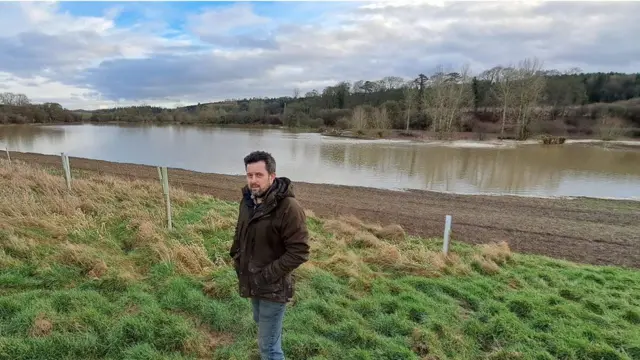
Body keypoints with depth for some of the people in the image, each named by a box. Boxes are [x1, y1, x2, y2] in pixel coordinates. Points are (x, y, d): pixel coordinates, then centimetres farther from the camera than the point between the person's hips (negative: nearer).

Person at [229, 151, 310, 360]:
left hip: (273, 288, -8)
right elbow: (240, 233, 15)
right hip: (252, 282, 8)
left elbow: (299, 252, -25)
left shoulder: (289, 207, -25)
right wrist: (236, 257, 4)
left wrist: (267, 275, -22)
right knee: (262, 324, 30)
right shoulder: (248, 200, -1)